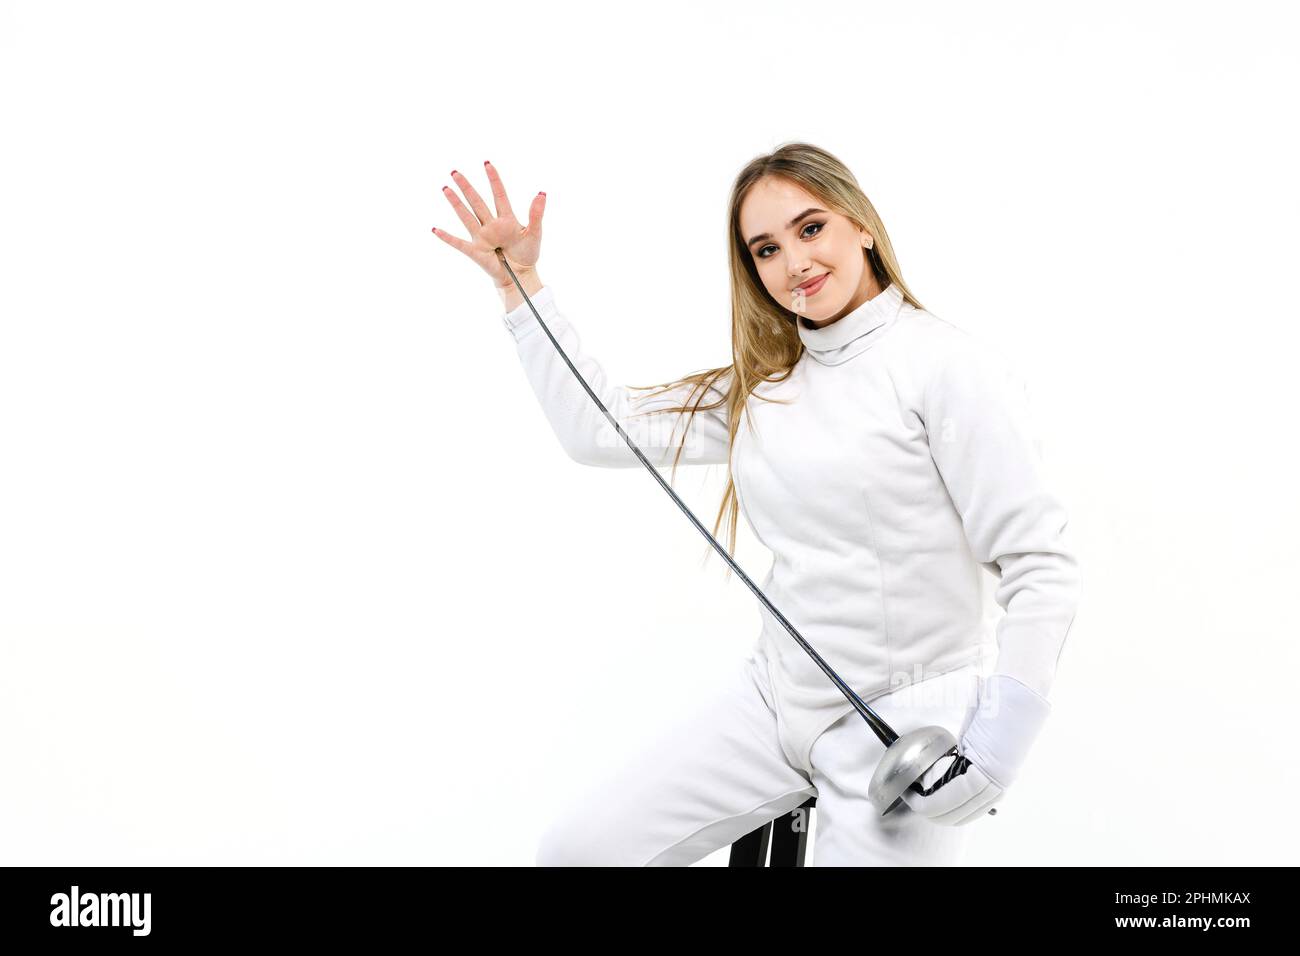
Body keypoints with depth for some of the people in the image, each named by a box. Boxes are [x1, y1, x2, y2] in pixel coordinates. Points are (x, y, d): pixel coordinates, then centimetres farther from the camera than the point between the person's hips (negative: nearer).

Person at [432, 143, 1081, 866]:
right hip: (775, 697, 6)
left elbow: (1040, 563, -15)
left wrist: (1002, 737, -24)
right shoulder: (760, 386, 8)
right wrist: (520, 284, 7)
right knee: (577, 851, 2)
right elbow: (597, 429, 8)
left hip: (906, 721, -6)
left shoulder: (948, 365, -12)